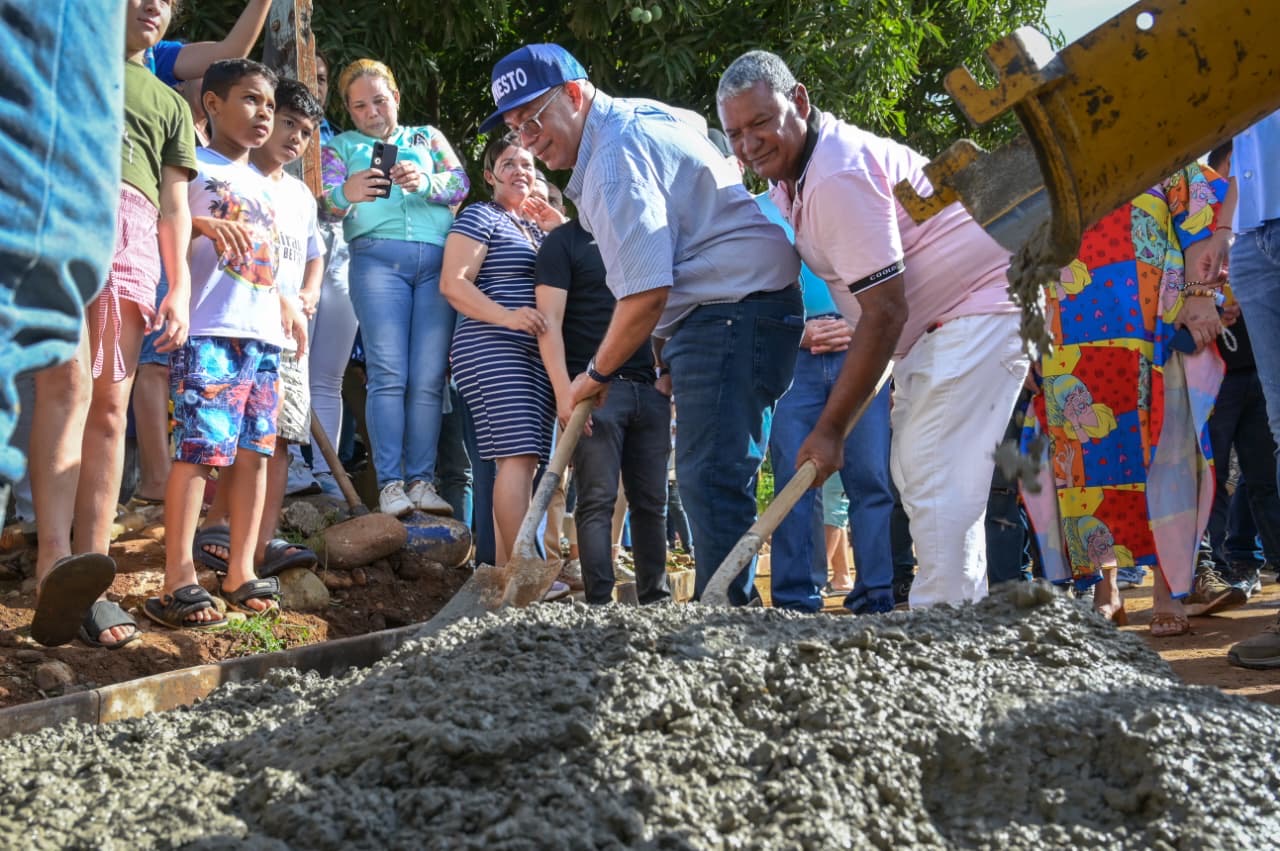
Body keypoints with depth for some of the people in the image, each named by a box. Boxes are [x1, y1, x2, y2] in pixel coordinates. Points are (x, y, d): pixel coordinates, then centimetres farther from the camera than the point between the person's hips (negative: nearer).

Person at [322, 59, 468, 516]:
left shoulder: (428, 136, 25)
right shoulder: (341, 146, 20)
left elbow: (461, 183, 9)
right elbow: (326, 199, 3)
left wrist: (426, 182, -13)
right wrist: (347, 194, -22)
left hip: (439, 260, 2)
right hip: (377, 257, -1)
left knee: (429, 378, -5)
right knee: (389, 375, -12)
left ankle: (422, 481, -5)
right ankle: (389, 484, -13)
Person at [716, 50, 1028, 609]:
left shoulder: (838, 176, -27)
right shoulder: (789, 174, 6)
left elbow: (885, 312, -27)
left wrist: (831, 426, -23)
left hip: (980, 304, -11)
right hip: (929, 319, 11)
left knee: (938, 477, -17)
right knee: (914, 470, 13)